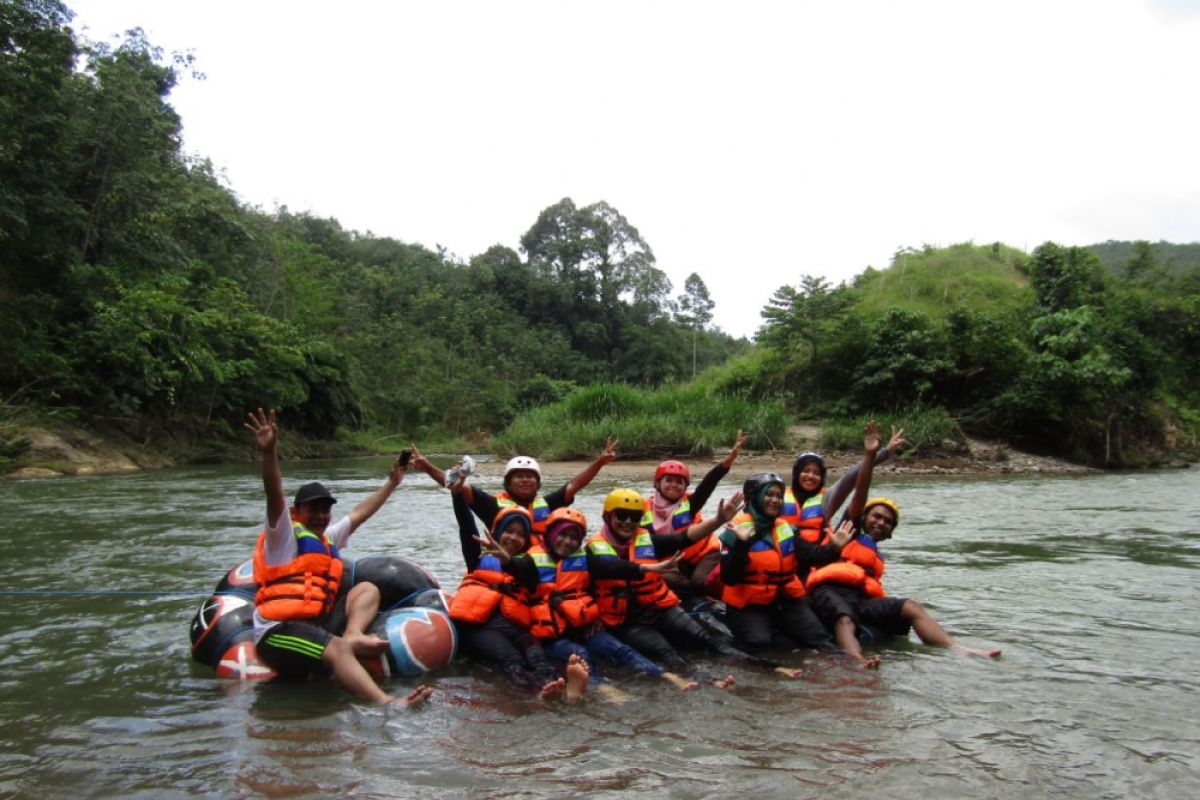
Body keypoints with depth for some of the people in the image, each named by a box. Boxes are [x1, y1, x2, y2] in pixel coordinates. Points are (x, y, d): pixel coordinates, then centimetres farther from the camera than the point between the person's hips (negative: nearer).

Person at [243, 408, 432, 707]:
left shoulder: (328, 538, 24)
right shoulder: (284, 536, 1)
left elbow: (360, 512, 34)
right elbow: (275, 497, -17)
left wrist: (392, 482, 38)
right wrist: (270, 453, -32)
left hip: (319, 621, 9)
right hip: (280, 630, -9)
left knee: (367, 589, 3)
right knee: (338, 650, -33)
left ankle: (353, 635, -27)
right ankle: (388, 704, -53)